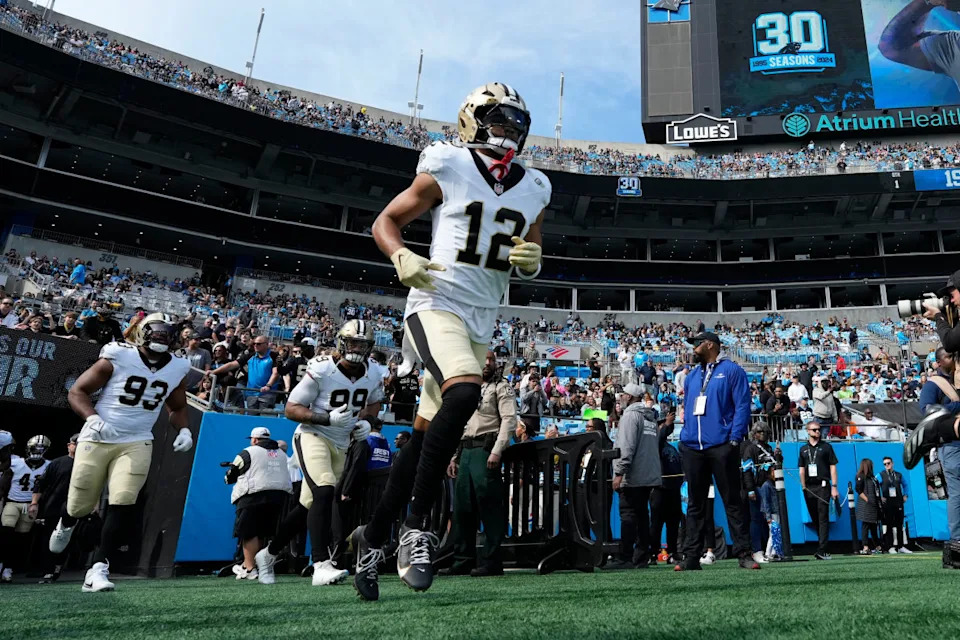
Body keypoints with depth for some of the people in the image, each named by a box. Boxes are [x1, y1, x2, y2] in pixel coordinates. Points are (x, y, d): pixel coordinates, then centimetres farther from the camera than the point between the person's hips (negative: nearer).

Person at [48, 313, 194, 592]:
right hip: (97, 439, -2)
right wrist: (93, 419, -22)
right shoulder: (117, 358, -10)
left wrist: (184, 430, -1)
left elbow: (177, 408, 19)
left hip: (136, 443, 2)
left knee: (124, 505, -13)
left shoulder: (176, 369, 3)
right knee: (80, 504, 9)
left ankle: (98, 569, -3)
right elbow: (77, 391, -6)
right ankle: (66, 523, 47)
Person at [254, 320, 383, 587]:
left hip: (341, 445, 6)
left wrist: (364, 420, -3)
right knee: (325, 492, -29)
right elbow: (291, 409, -15)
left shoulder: (373, 376, -2)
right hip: (313, 436, -6)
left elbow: (374, 404, 19)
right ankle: (321, 565, -28)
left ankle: (269, 554, 32)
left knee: (309, 505, 12)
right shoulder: (322, 369, -19)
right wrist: (328, 418, -28)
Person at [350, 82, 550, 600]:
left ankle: (373, 536, 22)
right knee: (463, 393, -32)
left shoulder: (532, 191, 12)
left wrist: (531, 260, -4)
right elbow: (386, 221, 4)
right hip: (438, 304, -5)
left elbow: (528, 267, 20)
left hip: (482, 322, 6)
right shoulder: (447, 170, -3)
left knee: (426, 434, 7)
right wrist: (401, 257, -17)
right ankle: (416, 527, -18)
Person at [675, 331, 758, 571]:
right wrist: (684, 437, 11)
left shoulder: (731, 370, 0)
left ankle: (743, 553, 7)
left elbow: (742, 406, -7)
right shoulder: (691, 376, 19)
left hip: (721, 446, -6)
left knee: (732, 501, 0)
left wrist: (735, 439, -15)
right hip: (692, 447, 6)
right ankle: (691, 557, 11)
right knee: (695, 504, 8)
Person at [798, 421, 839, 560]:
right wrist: (803, 487, 6)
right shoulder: (803, 449, 15)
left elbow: (833, 467, 3)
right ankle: (821, 544, 20)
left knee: (823, 518, -9)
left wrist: (834, 487, -5)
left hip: (822, 486, -3)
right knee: (814, 519, 8)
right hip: (809, 488, 4)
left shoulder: (826, 447, 7)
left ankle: (821, 551, -12)